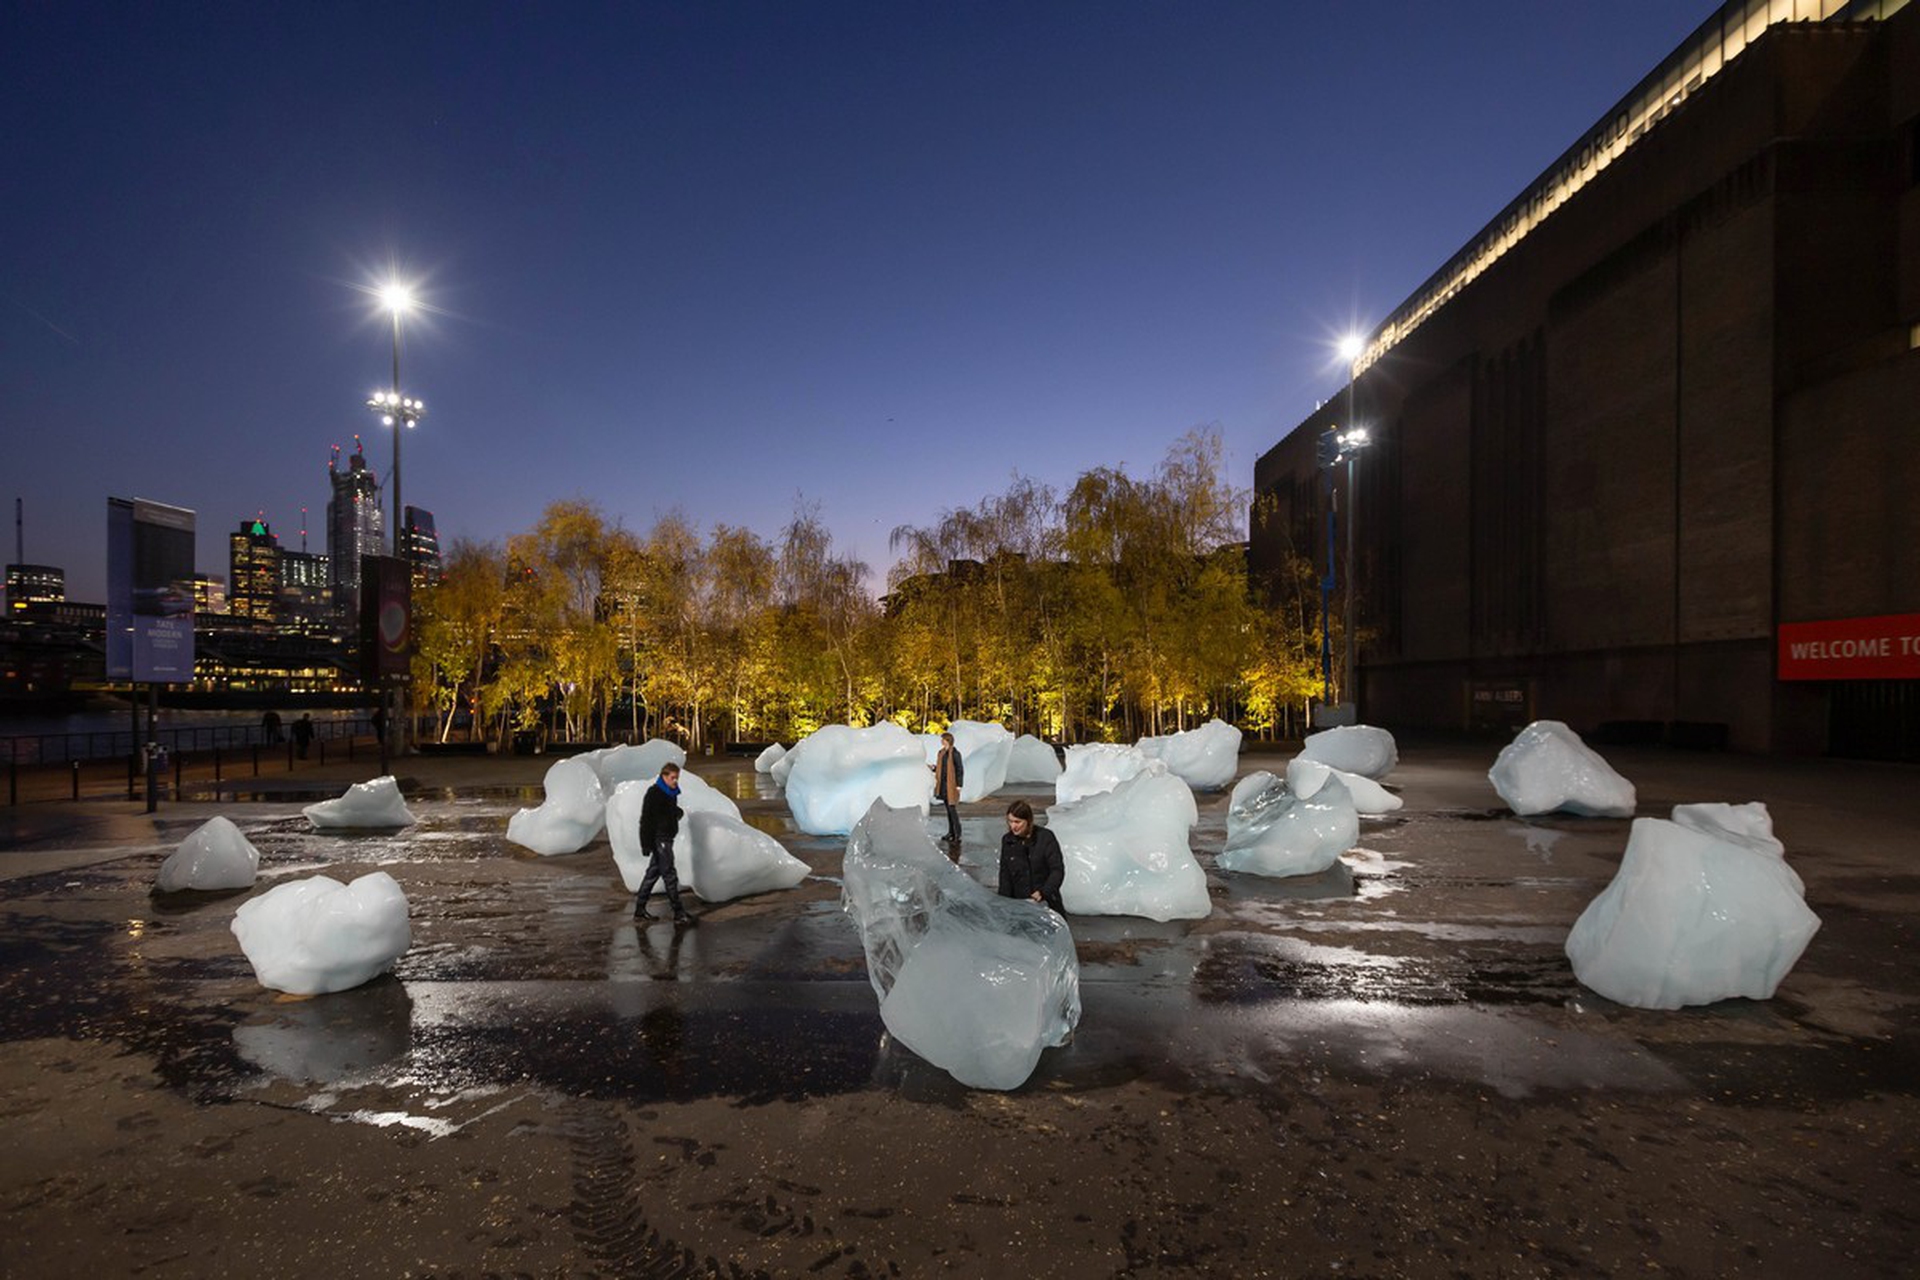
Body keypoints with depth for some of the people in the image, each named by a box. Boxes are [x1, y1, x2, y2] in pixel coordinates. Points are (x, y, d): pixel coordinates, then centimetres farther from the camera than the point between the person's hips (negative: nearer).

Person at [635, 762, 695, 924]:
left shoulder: (671, 793, 12)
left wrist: (678, 813, 5)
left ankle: (640, 909, 23)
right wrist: (647, 843, -20)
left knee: (653, 872, 14)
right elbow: (646, 820, -17)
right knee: (669, 875, -7)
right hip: (659, 839, -9)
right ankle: (678, 913, -5)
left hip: (666, 839, 9)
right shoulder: (654, 793, -15)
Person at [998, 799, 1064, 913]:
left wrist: (1043, 892, -25)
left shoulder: (1045, 837, -8)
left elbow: (1058, 870, -11)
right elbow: (1005, 875, 8)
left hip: (1046, 903, -3)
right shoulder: (1007, 841, 4)